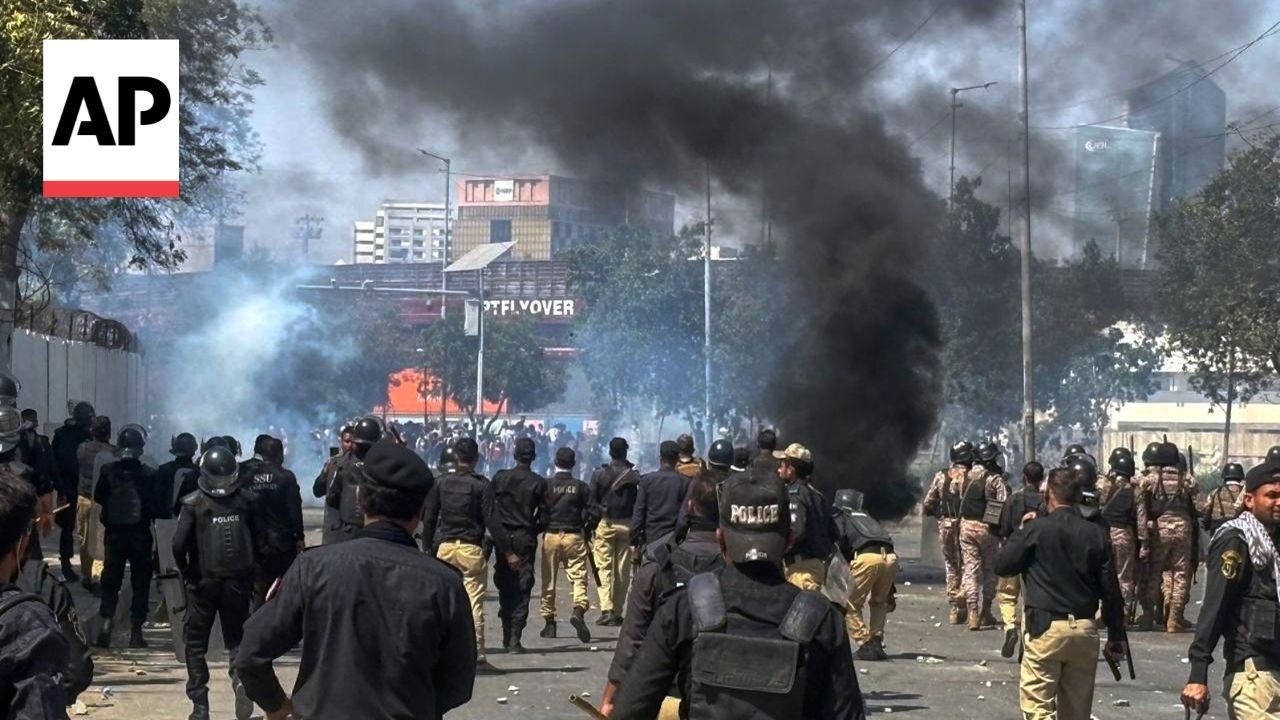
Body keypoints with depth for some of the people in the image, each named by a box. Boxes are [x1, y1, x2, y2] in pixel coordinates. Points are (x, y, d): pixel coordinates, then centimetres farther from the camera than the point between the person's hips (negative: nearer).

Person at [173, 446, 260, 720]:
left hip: (204, 581, -1)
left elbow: (179, 544, -15)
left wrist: (186, 572, 0)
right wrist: (251, 569, 7)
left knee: (195, 643, 12)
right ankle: (241, 678, -13)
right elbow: (259, 539, -4)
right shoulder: (247, 501, -1)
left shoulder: (194, 503, -6)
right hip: (238, 581, 1)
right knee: (237, 638, 17)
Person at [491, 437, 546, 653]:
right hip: (526, 539, -1)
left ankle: (507, 634, 16)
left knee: (505, 587, 13)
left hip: (503, 537, 1)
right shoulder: (538, 483, -5)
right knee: (522, 589, 1)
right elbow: (543, 516, -6)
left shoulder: (500, 478, -2)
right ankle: (515, 638, -6)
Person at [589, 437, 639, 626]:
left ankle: (606, 609, -15)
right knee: (623, 570, 7)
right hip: (626, 525, 1)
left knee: (603, 567, 0)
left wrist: (591, 526, 4)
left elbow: (592, 502, -2)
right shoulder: (634, 475, -2)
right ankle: (617, 612, 8)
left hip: (605, 524, -1)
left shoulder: (599, 474, -3)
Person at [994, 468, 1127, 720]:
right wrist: (1116, 636, 12)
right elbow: (1111, 590, 5)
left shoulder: (1037, 529, -7)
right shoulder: (1095, 534, 4)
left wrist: (1019, 533, 16)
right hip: (1085, 631, 5)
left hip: (1046, 627, -4)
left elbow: (1001, 565, 1)